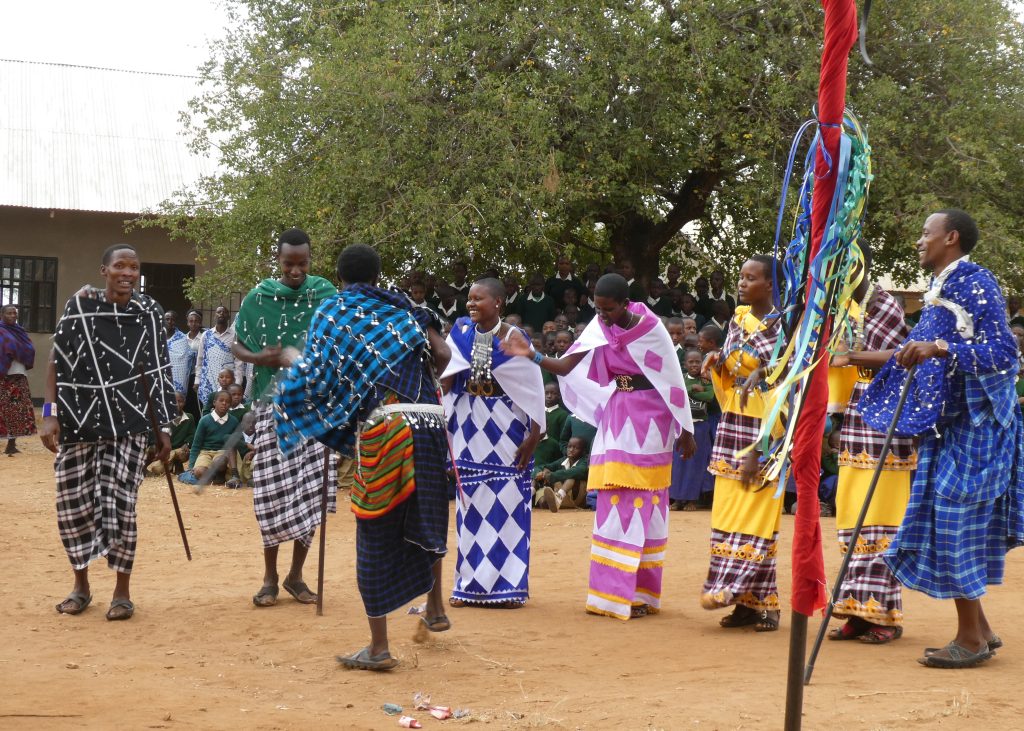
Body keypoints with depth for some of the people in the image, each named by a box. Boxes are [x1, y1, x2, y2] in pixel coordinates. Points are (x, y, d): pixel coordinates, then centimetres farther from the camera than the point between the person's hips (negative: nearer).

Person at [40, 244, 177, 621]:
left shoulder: (148, 313, 1)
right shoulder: (79, 306, -2)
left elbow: (158, 375, 5)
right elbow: (57, 362, 1)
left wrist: (163, 428, 4)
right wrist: (50, 413, -6)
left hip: (128, 424, -1)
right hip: (78, 420, 1)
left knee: (119, 502, -7)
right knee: (73, 502, 3)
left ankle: (122, 591, 8)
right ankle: (81, 585, 23)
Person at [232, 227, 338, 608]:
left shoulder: (325, 293, 1)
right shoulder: (258, 298, 1)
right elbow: (237, 346, 11)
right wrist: (259, 358, -9)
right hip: (273, 405, 0)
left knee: (311, 489, 0)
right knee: (273, 490, -1)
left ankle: (296, 575, 15)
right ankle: (270, 577, 13)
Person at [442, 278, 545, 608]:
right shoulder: (461, 332, 4)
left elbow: (534, 391, -5)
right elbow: (445, 380, -1)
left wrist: (533, 436, -10)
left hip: (506, 429, -3)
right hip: (469, 429, 4)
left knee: (507, 505, -3)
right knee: (470, 507, 6)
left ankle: (509, 585, 4)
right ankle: (470, 584, 14)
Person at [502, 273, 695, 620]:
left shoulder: (651, 329, -9)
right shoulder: (600, 329, 1)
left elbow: (674, 380, -3)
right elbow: (565, 367, -6)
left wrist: (685, 430, 0)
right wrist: (532, 355, -22)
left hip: (649, 420, -4)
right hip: (615, 419, 4)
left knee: (641, 502, -3)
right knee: (614, 503, 3)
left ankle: (641, 592, 3)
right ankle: (615, 591, 9)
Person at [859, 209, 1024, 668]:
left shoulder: (975, 282, -11)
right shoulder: (940, 291, 15)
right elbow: (918, 353, 24)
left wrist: (939, 348, -33)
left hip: (973, 425, -9)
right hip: (946, 424, 9)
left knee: (954, 520, -8)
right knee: (943, 523, 9)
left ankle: (971, 638, 0)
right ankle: (979, 629, 18)